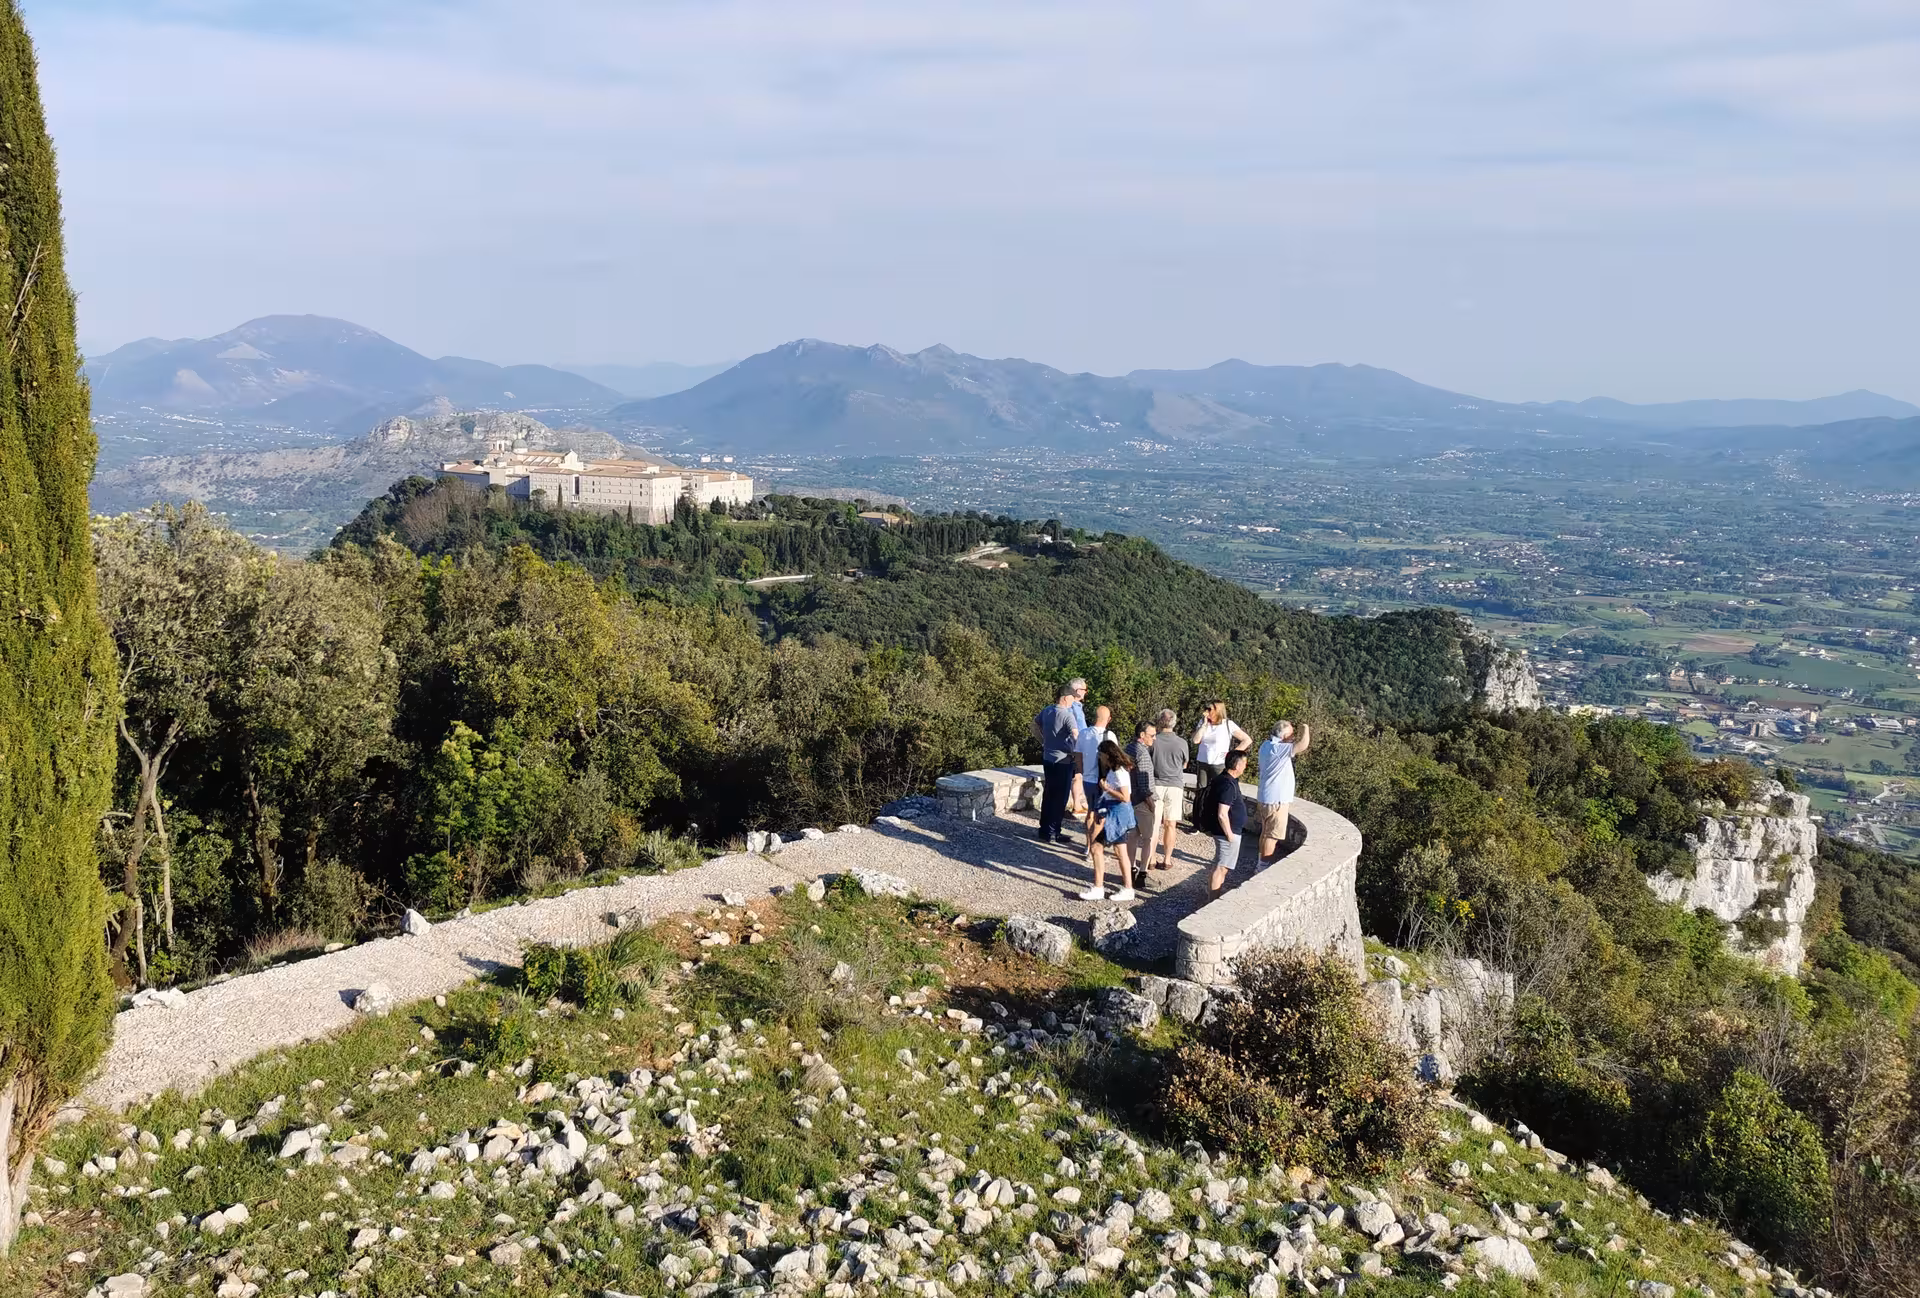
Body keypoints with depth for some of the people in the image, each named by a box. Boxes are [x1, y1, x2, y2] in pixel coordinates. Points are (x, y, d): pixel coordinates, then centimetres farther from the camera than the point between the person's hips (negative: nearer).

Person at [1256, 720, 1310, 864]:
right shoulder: (1277, 748, -22)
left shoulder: (1267, 746, 9)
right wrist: (1305, 729, -14)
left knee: (1265, 833, 18)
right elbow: (1303, 745, -31)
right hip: (1276, 800, -10)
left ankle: (1262, 863, 26)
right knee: (1272, 835, -3)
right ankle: (1265, 866, 1)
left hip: (1267, 798, 10)